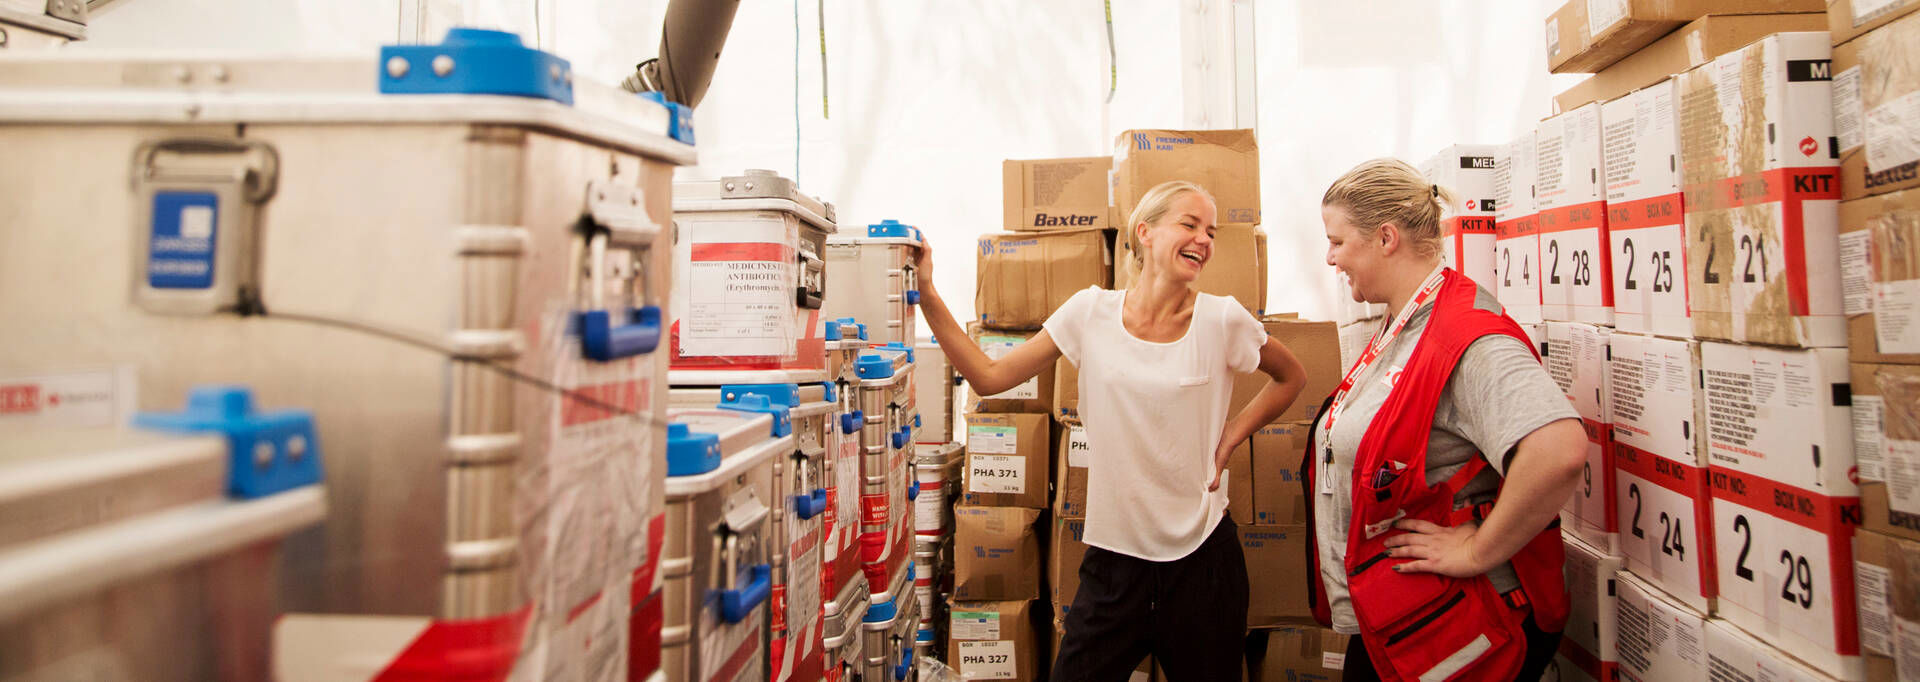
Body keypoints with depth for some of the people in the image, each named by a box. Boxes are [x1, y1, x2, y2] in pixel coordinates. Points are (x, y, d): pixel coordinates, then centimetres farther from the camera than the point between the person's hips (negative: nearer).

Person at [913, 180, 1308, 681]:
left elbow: (1291, 377, 13)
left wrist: (1230, 436, 1)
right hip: (1114, 553, 1)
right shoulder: (1091, 311, -2)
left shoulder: (1221, 320, -5)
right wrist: (927, 296, -7)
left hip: (1201, 557, 0)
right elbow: (988, 376, -2)